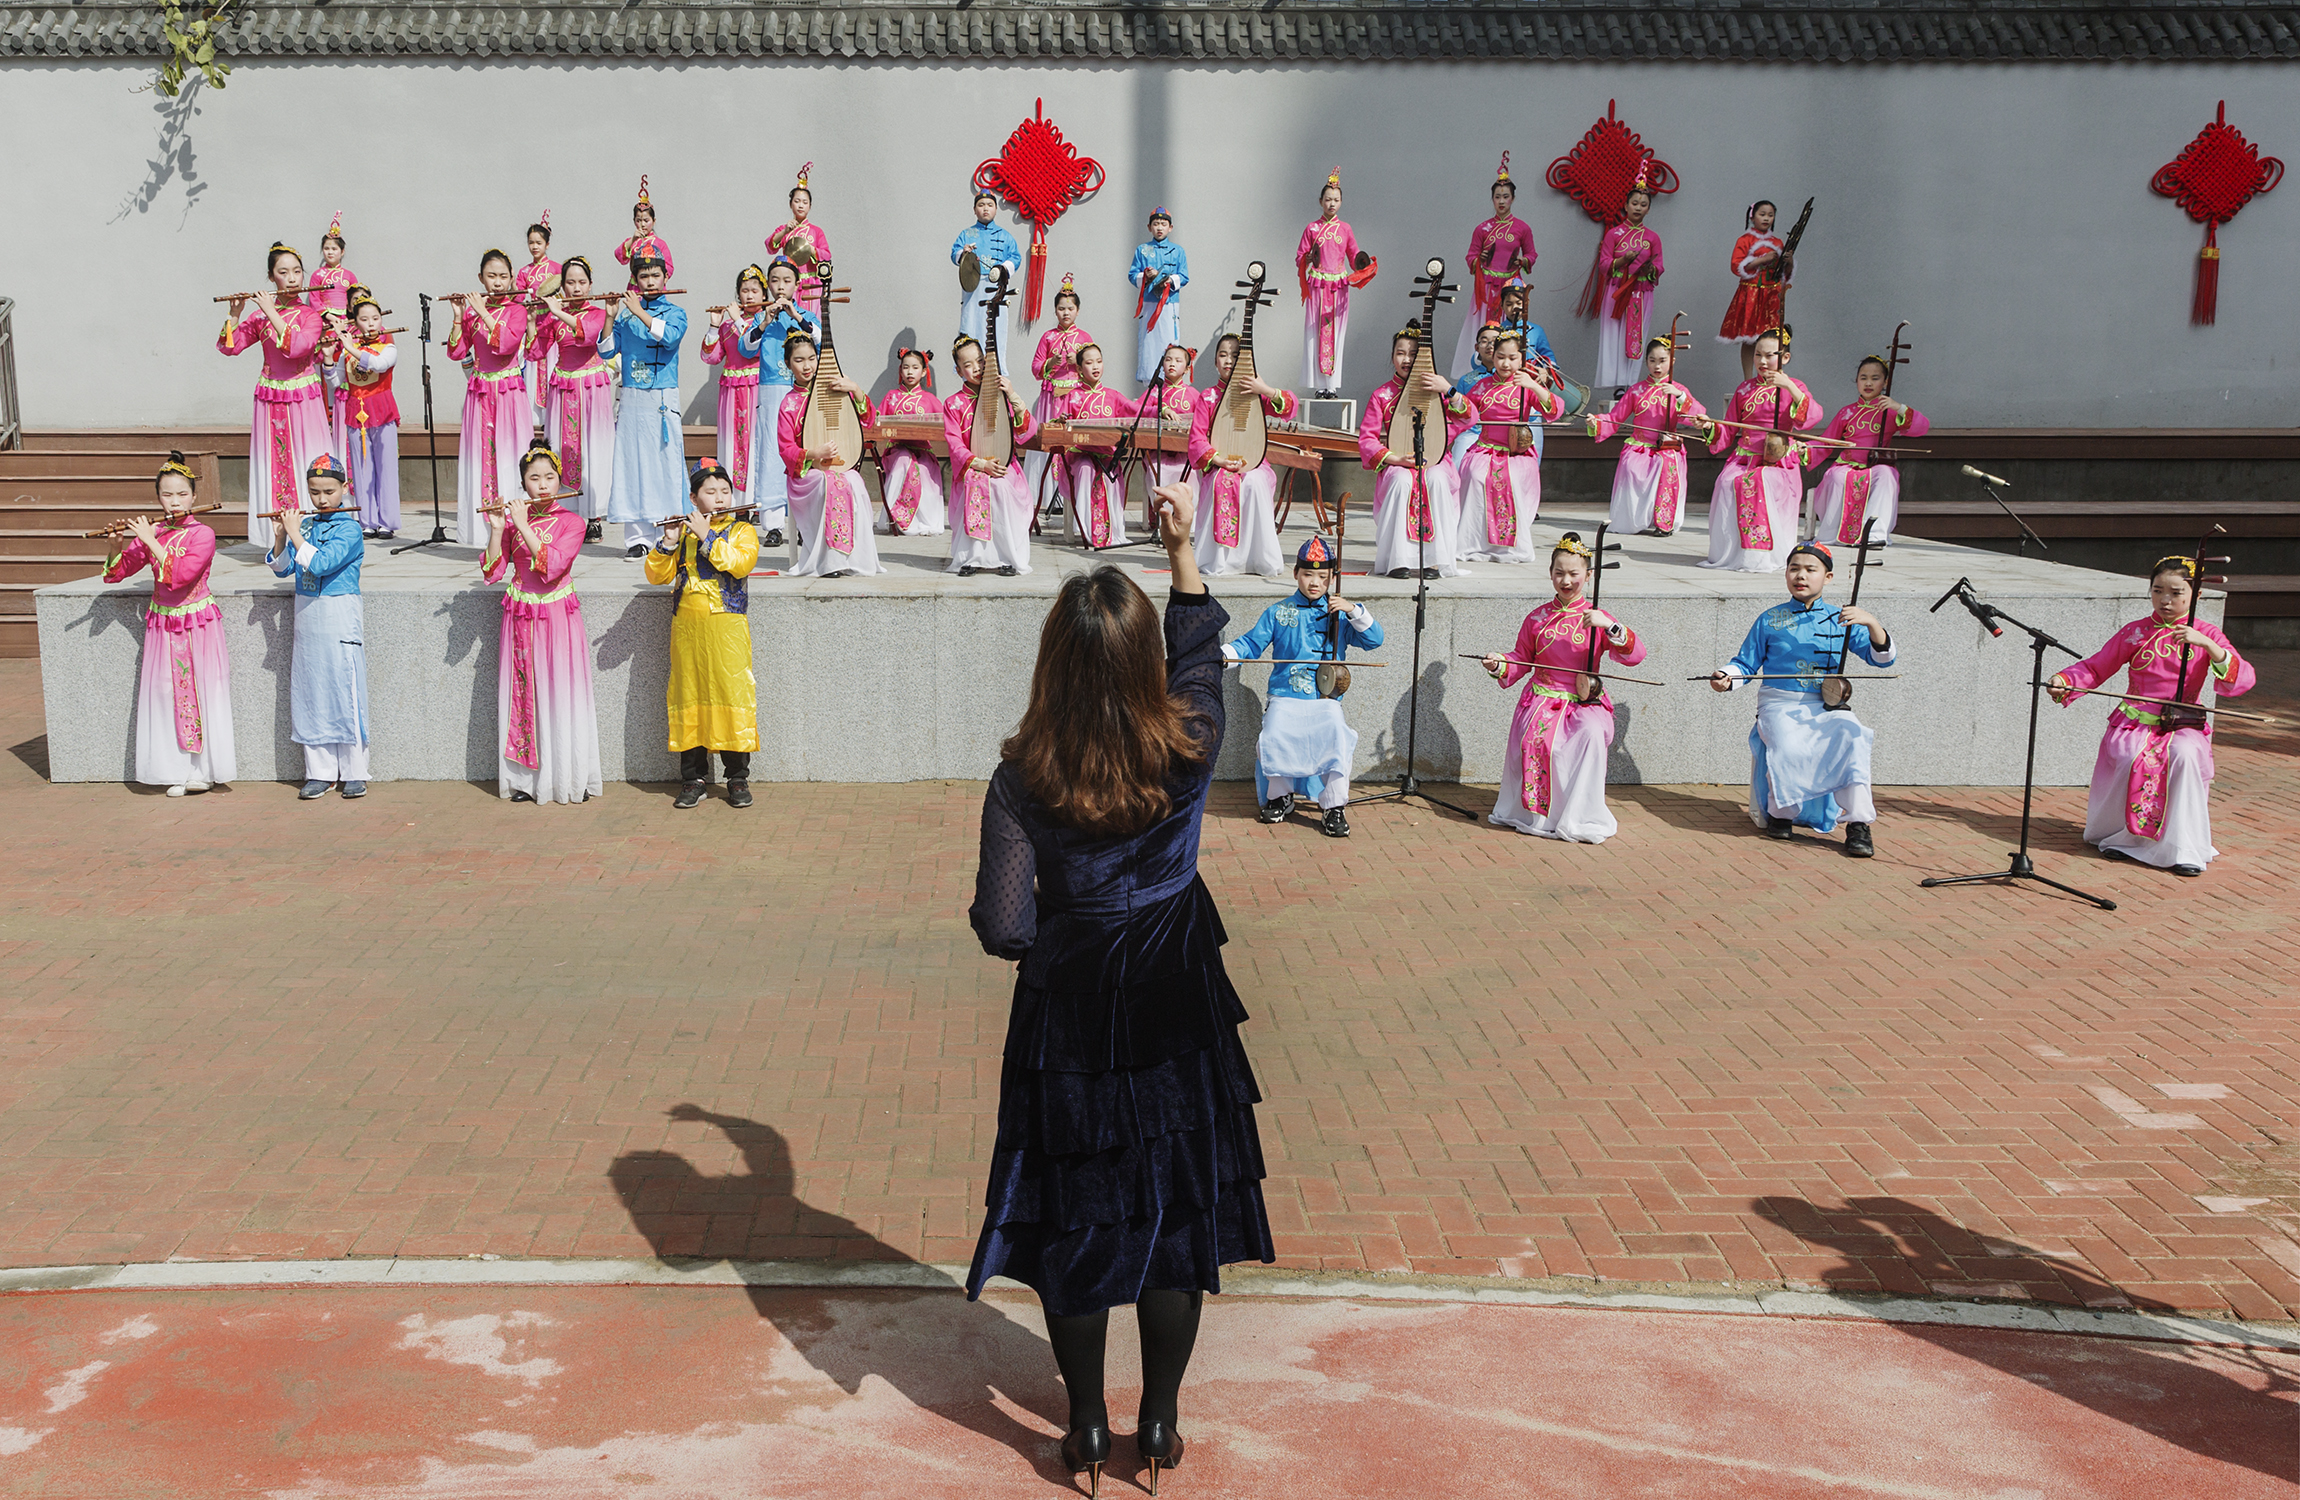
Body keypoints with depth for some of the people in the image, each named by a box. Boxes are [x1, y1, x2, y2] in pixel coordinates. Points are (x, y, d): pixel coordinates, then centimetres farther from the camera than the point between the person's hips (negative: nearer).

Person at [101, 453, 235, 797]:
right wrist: (117, 544, -10)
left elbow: (179, 575, -24)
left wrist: (151, 541, -23)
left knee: (202, 691, -2)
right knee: (165, 693, 3)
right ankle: (177, 771, 9)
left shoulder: (202, 535, -10)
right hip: (162, 624, 4)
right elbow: (116, 572, 8)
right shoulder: (150, 533, 3)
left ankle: (204, 768, 6)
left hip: (198, 624, -4)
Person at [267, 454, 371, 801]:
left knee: (344, 692, -4)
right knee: (311, 694, 7)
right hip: (307, 618, 6)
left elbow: (319, 564, -21)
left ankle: (354, 773, 4)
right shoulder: (305, 525, 9)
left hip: (340, 619, -6)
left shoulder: (349, 529, -9)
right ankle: (320, 772, 14)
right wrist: (282, 535, -3)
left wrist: (295, 534, -12)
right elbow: (281, 567, 10)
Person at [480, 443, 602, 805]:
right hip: (520, 618, 3)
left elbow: (552, 567, -20)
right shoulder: (512, 519, 5)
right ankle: (524, 778, 11)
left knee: (561, 695, -1)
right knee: (521, 694, 4)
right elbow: (493, 572, -2)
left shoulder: (570, 522, -4)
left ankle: (572, 778, 7)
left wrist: (524, 526, -22)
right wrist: (496, 528, -14)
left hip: (557, 617, -3)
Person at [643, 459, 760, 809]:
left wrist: (706, 537, -15)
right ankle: (694, 777, 14)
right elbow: (655, 575, 5)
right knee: (689, 696, 5)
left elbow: (740, 563, -16)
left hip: (727, 627, -3)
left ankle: (738, 778, 5)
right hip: (686, 628, 3)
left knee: (732, 694, -5)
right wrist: (668, 542, -10)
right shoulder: (683, 530, 12)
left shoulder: (742, 530, 5)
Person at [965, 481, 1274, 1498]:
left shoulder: (1023, 781, -19)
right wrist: (1184, 551, 12)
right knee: (1176, 1216, 15)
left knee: (1073, 1221, 15)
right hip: (1176, 1010, 1)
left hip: (1069, 1015, -1)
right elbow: (1200, 654, 7)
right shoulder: (1187, 749, -14)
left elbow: (1003, 928, -19)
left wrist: (1022, 920, 3)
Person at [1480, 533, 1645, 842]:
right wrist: (1501, 666, -3)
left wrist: (1610, 626, -25)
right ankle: (1532, 812, -6)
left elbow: (1635, 655, -9)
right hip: (1541, 700, 2)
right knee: (1535, 740, -30)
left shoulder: (1596, 619, 4)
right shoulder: (1537, 619, 12)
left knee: (1592, 734, -34)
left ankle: (1577, 818, -18)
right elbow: (1521, 660, 19)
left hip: (1585, 703, -1)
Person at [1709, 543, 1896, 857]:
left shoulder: (1841, 620, 11)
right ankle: (1780, 811, -9)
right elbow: (1745, 663, 14)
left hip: (1828, 707, 1)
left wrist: (1872, 623, -14)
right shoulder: (1769, 620, 11)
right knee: (1787, 745, -34)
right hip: (1780, 704, -1)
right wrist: (1726, 677, -7)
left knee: (1851, 738, -32)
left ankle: (1858, 824, -27)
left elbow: (1882, 657, 4)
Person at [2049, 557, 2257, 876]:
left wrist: (2207, 645, -21)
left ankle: (2183, 848, -22)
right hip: (2136, 723, 1)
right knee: (2129, 760, -32)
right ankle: (2121, 836, -5)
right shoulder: (2135, 633, 10)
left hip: (2184, 726, -1)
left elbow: (2242, 680, -7)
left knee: (2186, 755, -35)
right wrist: (2064, 681, -8)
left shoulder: (2207, 635, 6)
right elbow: (2095, 667, 13)